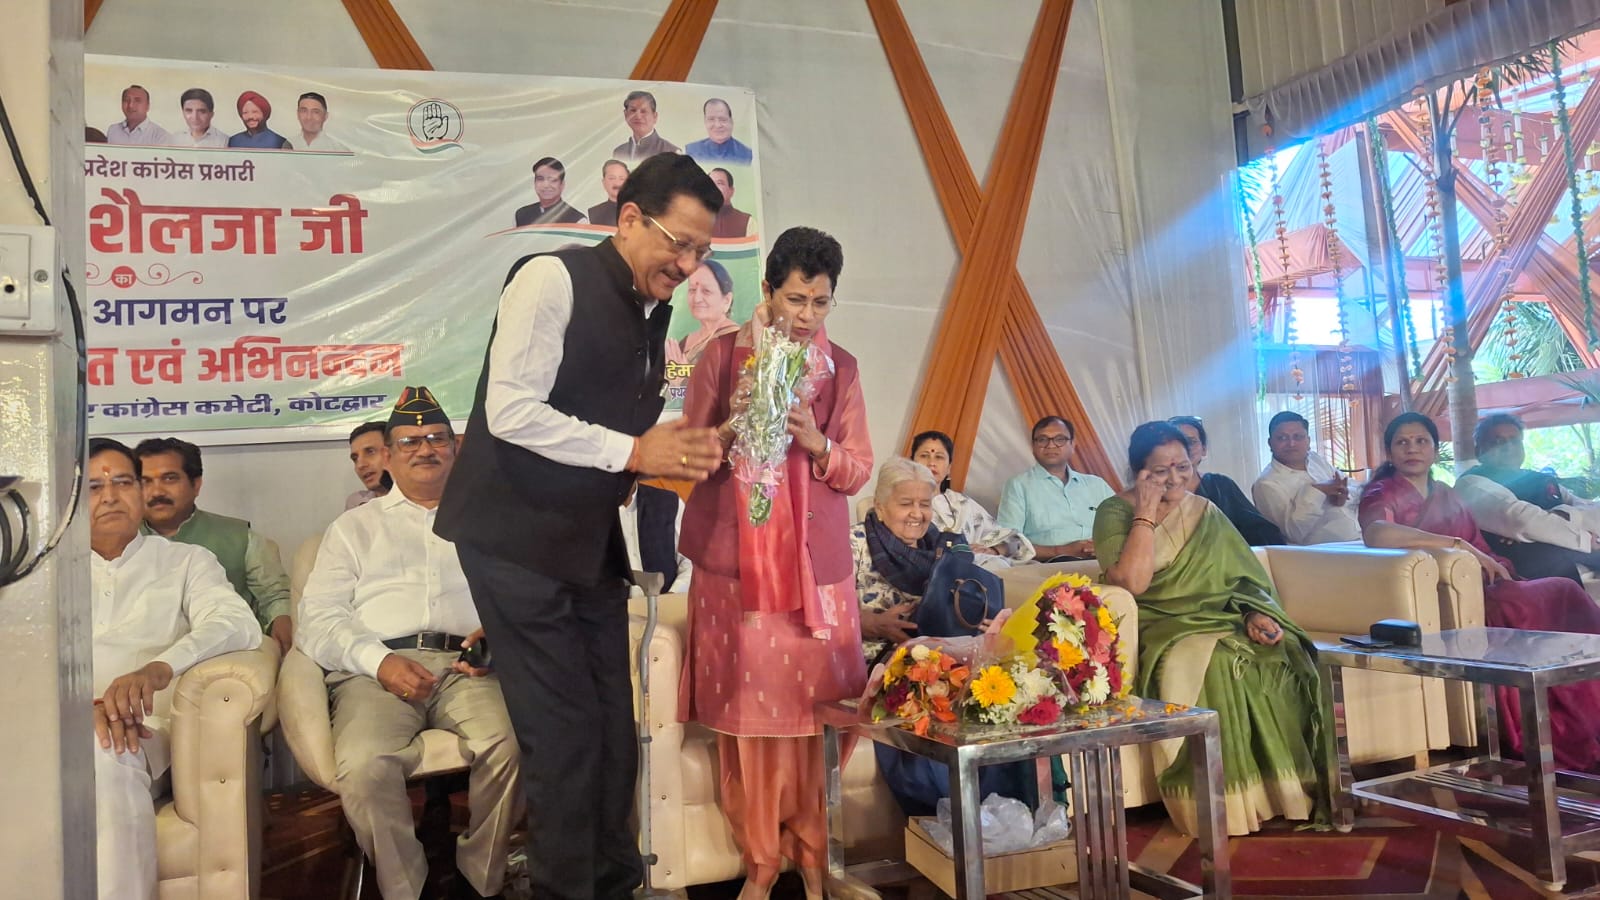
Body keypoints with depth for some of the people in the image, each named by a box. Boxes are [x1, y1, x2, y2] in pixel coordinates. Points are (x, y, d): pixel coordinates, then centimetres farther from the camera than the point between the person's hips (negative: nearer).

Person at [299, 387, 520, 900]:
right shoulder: (355, 527, 25)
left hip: (465, 666, 0)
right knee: (364, 765, -33)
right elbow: (319, 617, 11)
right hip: (375, 670, 0)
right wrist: (381, 661, -8)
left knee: (508, 745, -32)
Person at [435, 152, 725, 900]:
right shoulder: (552, 278, -13)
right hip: (519, 536, -7)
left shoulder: (653, 312, 11)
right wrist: (632, 452, -22)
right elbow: (510, 412, -21)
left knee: (613, 724, 11)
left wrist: (674, 451, -4)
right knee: (564, 729, -3)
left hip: (591, 539, 8)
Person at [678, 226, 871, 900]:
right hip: (734, 560, -1)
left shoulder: (842, 367, 8)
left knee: (813, 704, 2)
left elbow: (859, 469, 7)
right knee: (746, 706, 1)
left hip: (816, 564, 1)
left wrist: (817, 444, -12)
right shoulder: (722, 354, 2)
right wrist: (733, 427, -17)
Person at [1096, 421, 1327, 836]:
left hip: (1222, 623, 5)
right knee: (1215, 664, -35)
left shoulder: (1205, 512, 15)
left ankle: (1292, 791, -14)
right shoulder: (1115, 513, 0)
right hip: (1162, 631, -5)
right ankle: (1228, 803, -26)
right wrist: (1147, 513, -13)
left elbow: (1245, 578, 11)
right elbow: (1132, 582, -16)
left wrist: (1256, 615, -10)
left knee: (1286, 656, -24)